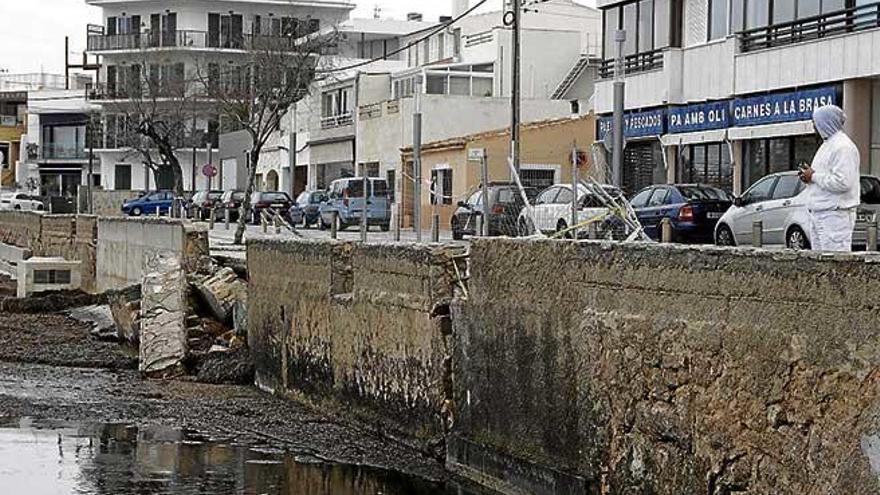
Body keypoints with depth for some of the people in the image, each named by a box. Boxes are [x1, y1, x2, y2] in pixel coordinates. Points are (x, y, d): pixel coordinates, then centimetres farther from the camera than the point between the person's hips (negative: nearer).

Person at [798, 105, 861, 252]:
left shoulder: (843, 147, -14)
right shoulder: (827, 145, 19)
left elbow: (843, 182, -24)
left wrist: (814, 177, -14)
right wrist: (809, 175, 8)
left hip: (835, 215, -11)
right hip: (817, 213, 11)